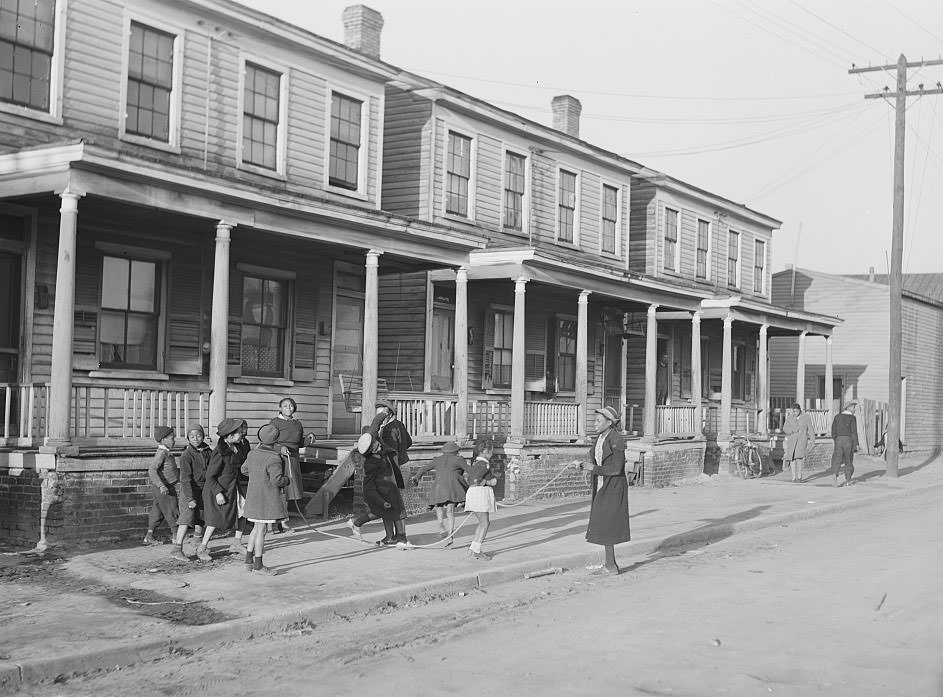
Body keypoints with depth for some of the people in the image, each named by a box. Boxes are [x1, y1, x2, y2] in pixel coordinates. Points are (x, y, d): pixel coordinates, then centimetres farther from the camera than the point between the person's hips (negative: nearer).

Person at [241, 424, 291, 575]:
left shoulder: (253, 454, 4)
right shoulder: (274, 459, -19)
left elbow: (244, 469, 20)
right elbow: (276, 480, -24)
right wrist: (286, 480, -4)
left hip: (253, 497, 8)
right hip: (267, 499, -8)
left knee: (257, 528, 19)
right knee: (261, 529, -1)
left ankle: (248, 560, 21)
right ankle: (258, 564, 6)